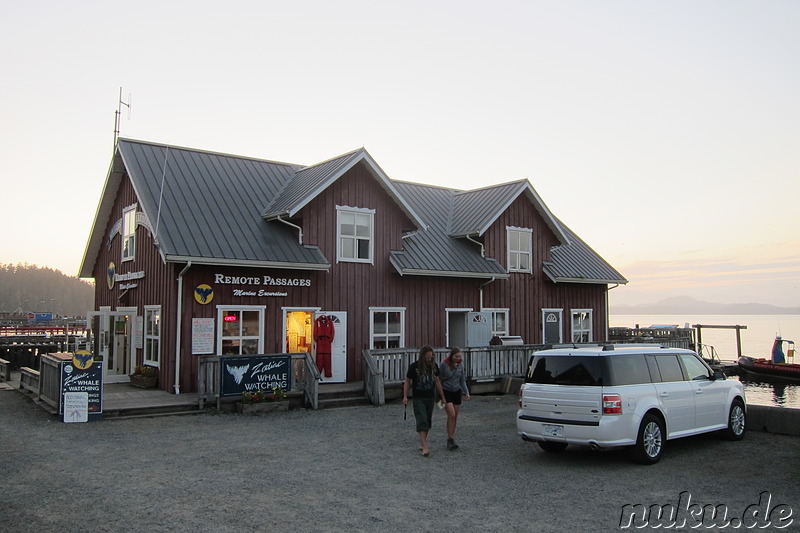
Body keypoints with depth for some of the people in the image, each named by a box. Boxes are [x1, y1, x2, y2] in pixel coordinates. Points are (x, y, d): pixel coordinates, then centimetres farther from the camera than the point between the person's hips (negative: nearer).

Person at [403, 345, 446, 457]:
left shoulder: (433, 366, 4)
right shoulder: (414, 366, -9)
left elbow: (437, 382, 12)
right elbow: (407, 382, -2)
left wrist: (442, 397, 12)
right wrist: (405, 396, -11)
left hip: (430, 398, 5)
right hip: (418, 398, -5)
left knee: (428, 422, 10)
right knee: (422, 421, -13)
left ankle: (422, 443, 25)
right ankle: (425, 447, -17)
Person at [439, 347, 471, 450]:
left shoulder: (460, 365, 1)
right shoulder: (444, 364, -13)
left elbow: (462, 380, 12)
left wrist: (466, 392, 1)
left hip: (457, 392, 5)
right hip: (446, 392, -5)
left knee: (455, 416, 7)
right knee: (451, 415, -15)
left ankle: (452, 438, 19)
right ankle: (450, 439, -7)